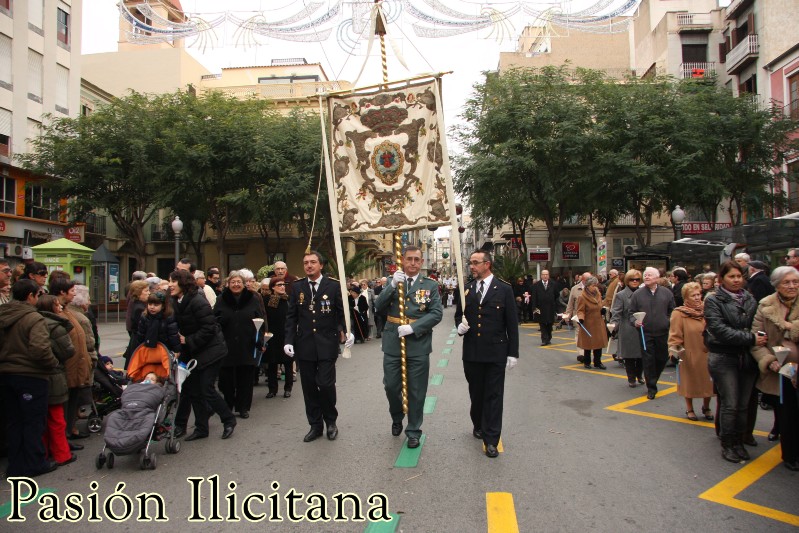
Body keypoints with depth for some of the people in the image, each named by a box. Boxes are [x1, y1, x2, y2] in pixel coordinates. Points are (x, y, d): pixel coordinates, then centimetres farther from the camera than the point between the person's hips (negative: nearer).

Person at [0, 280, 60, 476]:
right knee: (34, 422, 6)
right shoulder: (34, 319, -18)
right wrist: (53, 364, -12)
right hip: (30, 376, -7)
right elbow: (40, 349, -28)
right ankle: (34, 464, 14)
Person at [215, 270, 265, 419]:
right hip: (227, 346, 1)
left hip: (247, 347, 0)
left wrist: (260, 342, -8)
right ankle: (227, 406, 22)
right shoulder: (222, 300, 5)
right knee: (226, 378, 5)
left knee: (245, 379, 6)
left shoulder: (253, 299, 2)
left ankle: (243, 407, 18)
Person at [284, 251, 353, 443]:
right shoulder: (297, 287, 6)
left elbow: (342, 312, 0)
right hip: (305, 345, 3)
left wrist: (347, 332, -16)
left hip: (327, 345, -3)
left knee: (326, 384, -6)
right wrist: (289, 340, -2)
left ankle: (330, 421, 18)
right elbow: (291, 317, 6)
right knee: (309, 387, 8)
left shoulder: (333, 286, -1)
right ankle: (315, 425, 23)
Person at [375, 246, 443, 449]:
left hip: (418, 345, -1)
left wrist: (413, 328, -18)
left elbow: (437, 313, -8)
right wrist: (393, 285, -20)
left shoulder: (430, 285, 1)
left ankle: (413, 431, 23)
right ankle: (397, 418, 39)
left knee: (416, 391, 7)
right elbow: (379, 306, -6)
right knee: (391, 386, 10)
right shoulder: (392, 281, 6)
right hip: (393, 344, 1)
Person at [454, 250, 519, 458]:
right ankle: (478, 425, 38)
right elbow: (459, 314, 16)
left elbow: (512, 323, -2)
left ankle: (491, 439, 10)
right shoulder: (466, 289, 6)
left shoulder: (504, 289, -3)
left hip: (496, 352, -3)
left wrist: (513, 353, -5)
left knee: (494, 395, 2)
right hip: (472, 352, 3)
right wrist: (460, 326, -8)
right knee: (476, 392, 16)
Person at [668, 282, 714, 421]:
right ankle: (689, 409, 29)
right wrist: (675, 349, -22)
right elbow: (675, 335, -11)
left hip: (706, 355, 3)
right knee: (689, 383, 11)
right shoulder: (679, 313, -10)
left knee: (708, 382, 11)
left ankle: (706, 407, 33)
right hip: (688, 356, -3)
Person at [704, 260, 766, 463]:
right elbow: (719, 329, -15)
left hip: (747, 358, 4)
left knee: (743, 405, 8)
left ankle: (739, 442, 22)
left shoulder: (750, 300, 10)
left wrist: (759, 338, -8)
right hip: (723, 358, -4)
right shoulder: (713, 300, -5)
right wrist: (750, 338, -18)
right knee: (730, 404, -3)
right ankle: (727, 445, 11)